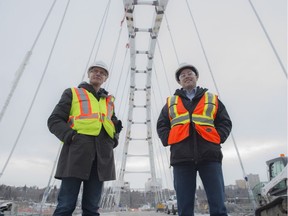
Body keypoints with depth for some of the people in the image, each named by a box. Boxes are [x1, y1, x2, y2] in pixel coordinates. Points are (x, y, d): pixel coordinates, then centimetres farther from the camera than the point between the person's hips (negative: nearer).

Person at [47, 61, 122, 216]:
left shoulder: (109, 101, 25)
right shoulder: (73, 93, 14)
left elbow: (115, 125, 27)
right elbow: (54, 120, 7)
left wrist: (114, 140, 6)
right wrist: (70, 136, -11)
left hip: (102, 156, 4)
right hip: (77, 152, -3)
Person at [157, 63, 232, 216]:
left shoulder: (213, 100, 17)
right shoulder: (171, 102, 18)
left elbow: (225, 122, 15)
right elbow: (161, 125, 16)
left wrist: (217, 138, -2)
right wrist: (169, 140, 0)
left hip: (210, 156, 0)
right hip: (181, 158, 1)